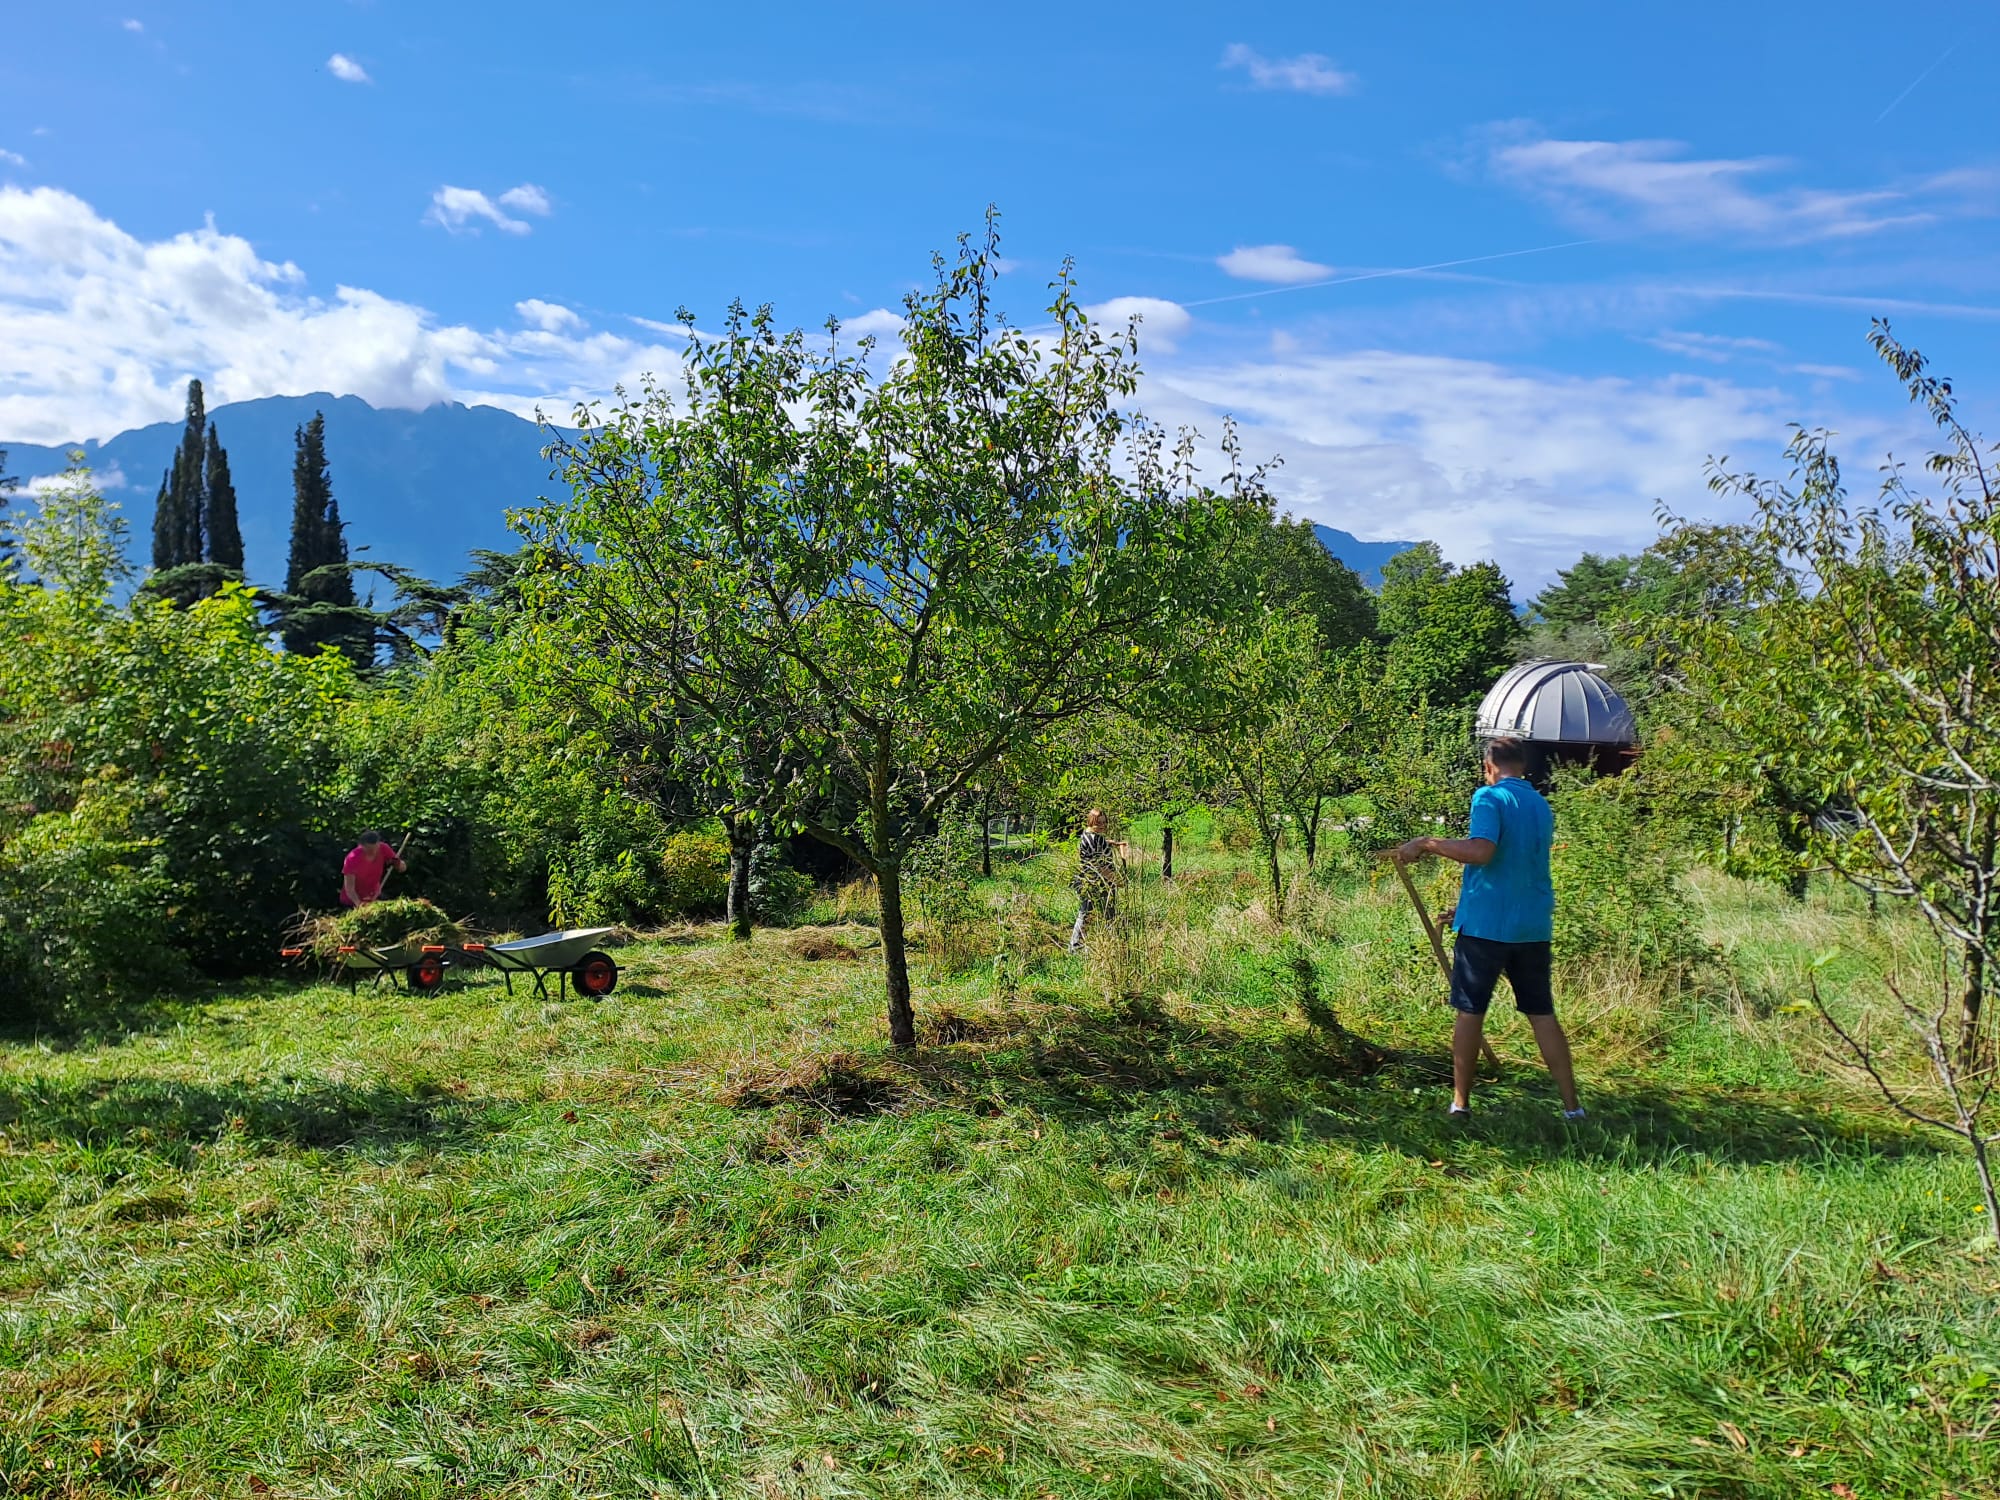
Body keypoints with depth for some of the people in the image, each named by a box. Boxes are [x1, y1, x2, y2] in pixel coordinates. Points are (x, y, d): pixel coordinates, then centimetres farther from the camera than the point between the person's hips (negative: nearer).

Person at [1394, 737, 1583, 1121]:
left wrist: (1427, 844, -15)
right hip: (1534, 926, 6)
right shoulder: (1541, 806, 14)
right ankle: (1571, 1105, 11)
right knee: (1542, 1014, 11)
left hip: (1487, 924, -6)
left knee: (1469, 1012, 5)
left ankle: (1461, 1104, 10)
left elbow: (1480, 851, -26)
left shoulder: (1489, 797, -9)